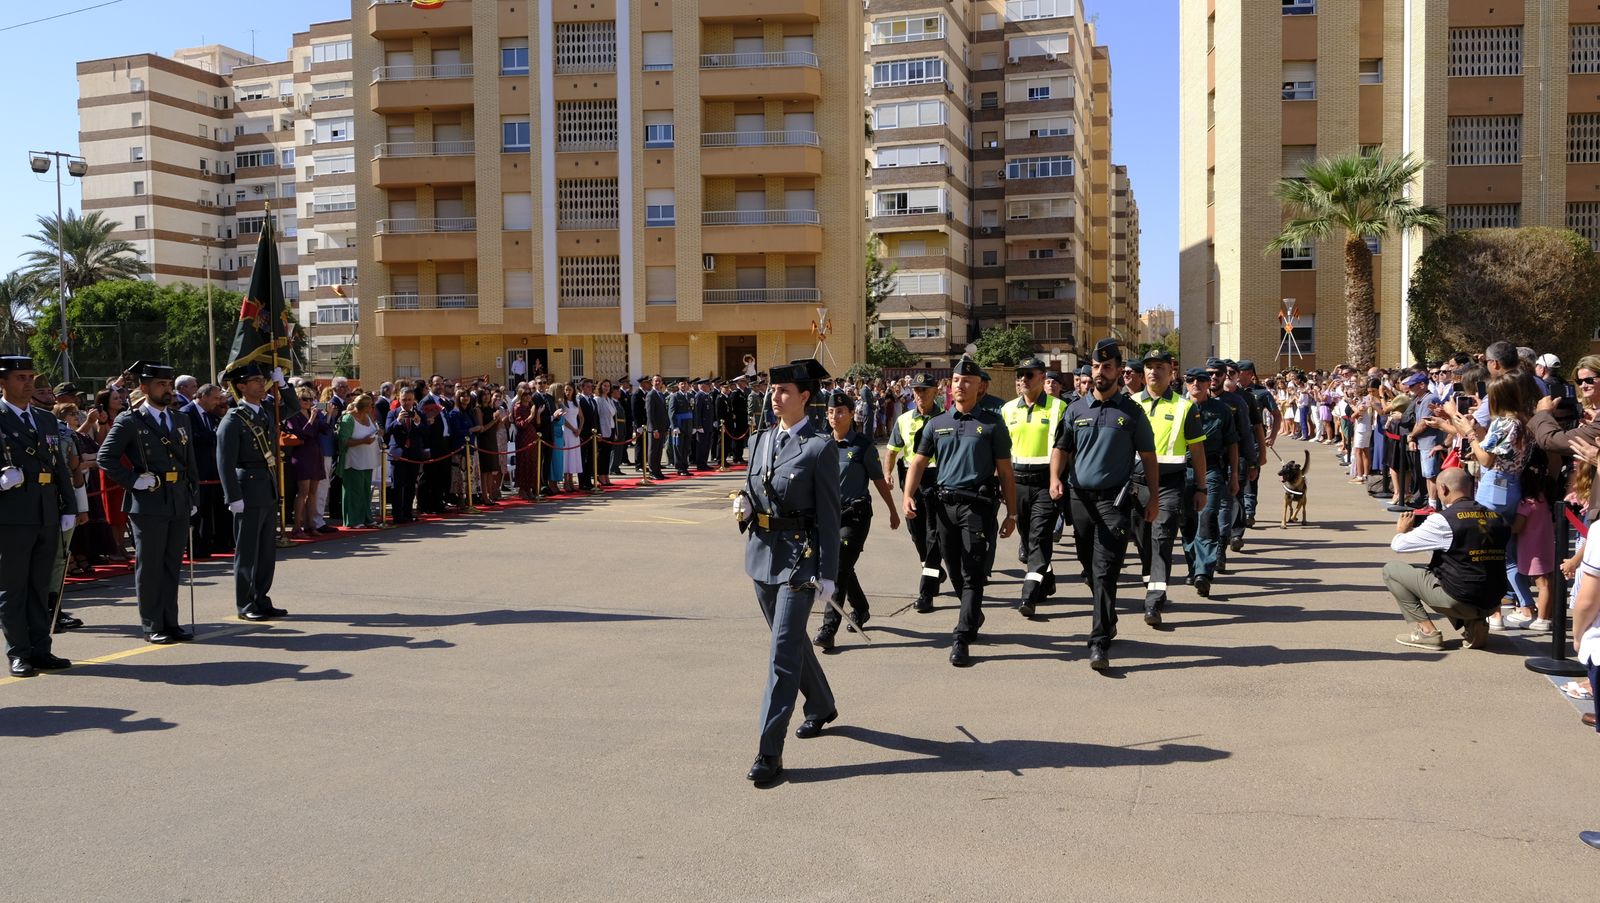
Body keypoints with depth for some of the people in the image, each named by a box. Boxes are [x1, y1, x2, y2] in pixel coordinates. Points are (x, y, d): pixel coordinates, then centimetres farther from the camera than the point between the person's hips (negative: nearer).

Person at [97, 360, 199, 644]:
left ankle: (170, 622, 18)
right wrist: (133, 480, -12)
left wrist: (192, 498, 13)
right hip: (148, 505, -5)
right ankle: (151, 626, 10)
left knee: (173, 566, 10)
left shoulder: (181, 419, 13)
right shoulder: (130, 422, -4)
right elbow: (105, 457, -7)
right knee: (149, 567, 3)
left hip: (179, 504, 5)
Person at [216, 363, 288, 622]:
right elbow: (225, 462, -14)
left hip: (270, 491, 7)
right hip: (249, 491, -7)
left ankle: (261, 600, 21)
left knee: (267, 550, 12)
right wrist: (234, 498, -17)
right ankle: (245, 605, 9)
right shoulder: (233, 420, -11)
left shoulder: (268, 410, 10)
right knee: (247, 551, 1)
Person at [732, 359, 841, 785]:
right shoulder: (763, 440, 10)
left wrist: (827, 573, -14)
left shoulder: (820, 447, -10)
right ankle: (821, 705, 44)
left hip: (799, 556, -7)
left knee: (783, 651, -9)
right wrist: (743, 503, -4)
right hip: (762, 553, 7)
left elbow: (829, 514, -11)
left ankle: (770, 751, -6)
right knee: (790, 639, 21)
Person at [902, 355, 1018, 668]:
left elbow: (1005, 471, 2)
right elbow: (918, 462, 9)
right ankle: (974, 616, 37)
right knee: (955, 572, 14)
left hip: (978, 504, -4)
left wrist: (1011, 513, -1)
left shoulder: (992, 424, 2)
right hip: (945, 504, 4)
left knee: (973, 574, -6)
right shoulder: (937, 424, 10)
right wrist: (908, 495, -7)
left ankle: (963, 639, -5)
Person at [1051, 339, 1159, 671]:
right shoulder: (1076, 409, 8)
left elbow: (1148, 456, 5)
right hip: (1080, 497, 4)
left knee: (1105, 572, -12)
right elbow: (1061, 447, 11)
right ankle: (1107, 621, 35)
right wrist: (1055, 478, -8)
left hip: (1113, 500, -4)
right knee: (1090, 568, 14)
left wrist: (1154, 497, 1)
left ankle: (1100, 643, -14)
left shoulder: (1132, 412, 2)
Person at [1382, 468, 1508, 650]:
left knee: (1391, 570, 6)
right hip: (1492, 603, 7)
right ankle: (1474, 623, 14)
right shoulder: (1497, 518, 5)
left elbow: (1397, 545, -8)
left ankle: (1426, 630, 0)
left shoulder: (1443, 520, -14)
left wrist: (1401, 530, 16)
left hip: (1459, 600, -7)